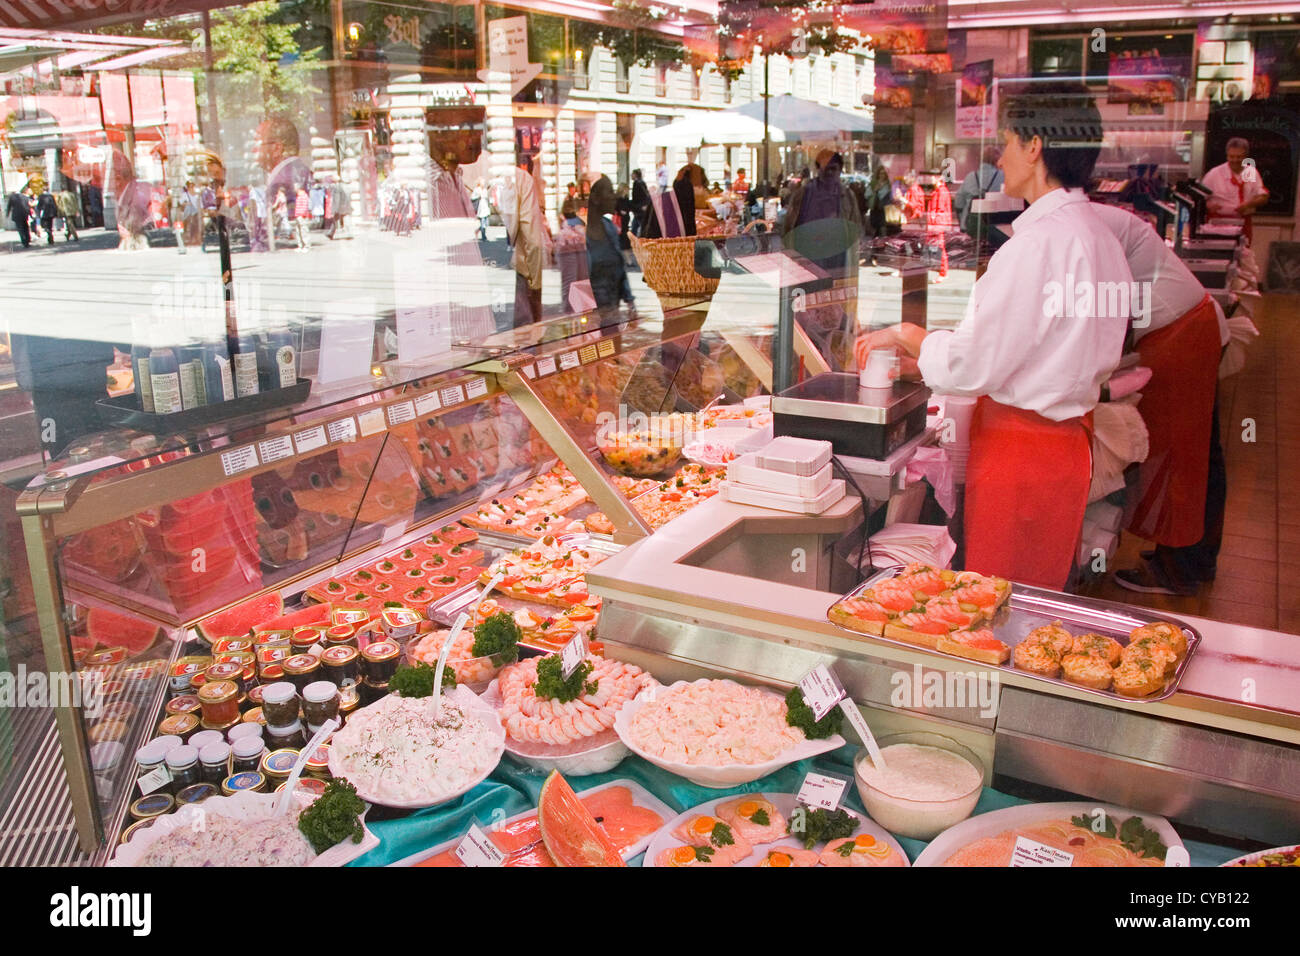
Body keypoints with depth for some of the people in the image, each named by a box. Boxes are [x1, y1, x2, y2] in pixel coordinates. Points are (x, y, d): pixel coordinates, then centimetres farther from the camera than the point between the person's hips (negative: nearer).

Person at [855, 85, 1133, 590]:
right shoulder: (1099, 235, 9)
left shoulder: (1039, 241, -20)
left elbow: (975, 366, -19)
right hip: (1068, 441, 9)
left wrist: (905, 334, -1)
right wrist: (925, 357, 17)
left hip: (1018, 452, -9)